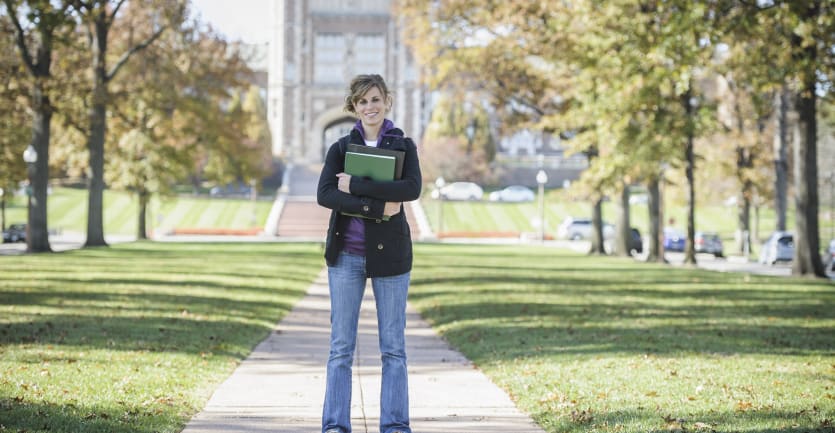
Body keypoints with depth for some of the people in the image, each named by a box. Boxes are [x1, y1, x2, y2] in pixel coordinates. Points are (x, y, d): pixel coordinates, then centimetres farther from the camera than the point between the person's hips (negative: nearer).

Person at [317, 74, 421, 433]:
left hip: (389, 254, 0)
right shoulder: (340, 148, 5)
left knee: (393, 346, 4)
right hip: (346, 254, 1)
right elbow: (324, 194, -11)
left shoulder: (403, 146, 3)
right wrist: (377, 207, -20)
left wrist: (356, 185, -18)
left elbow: (412, 188, -15)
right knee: (341, 346, 2)